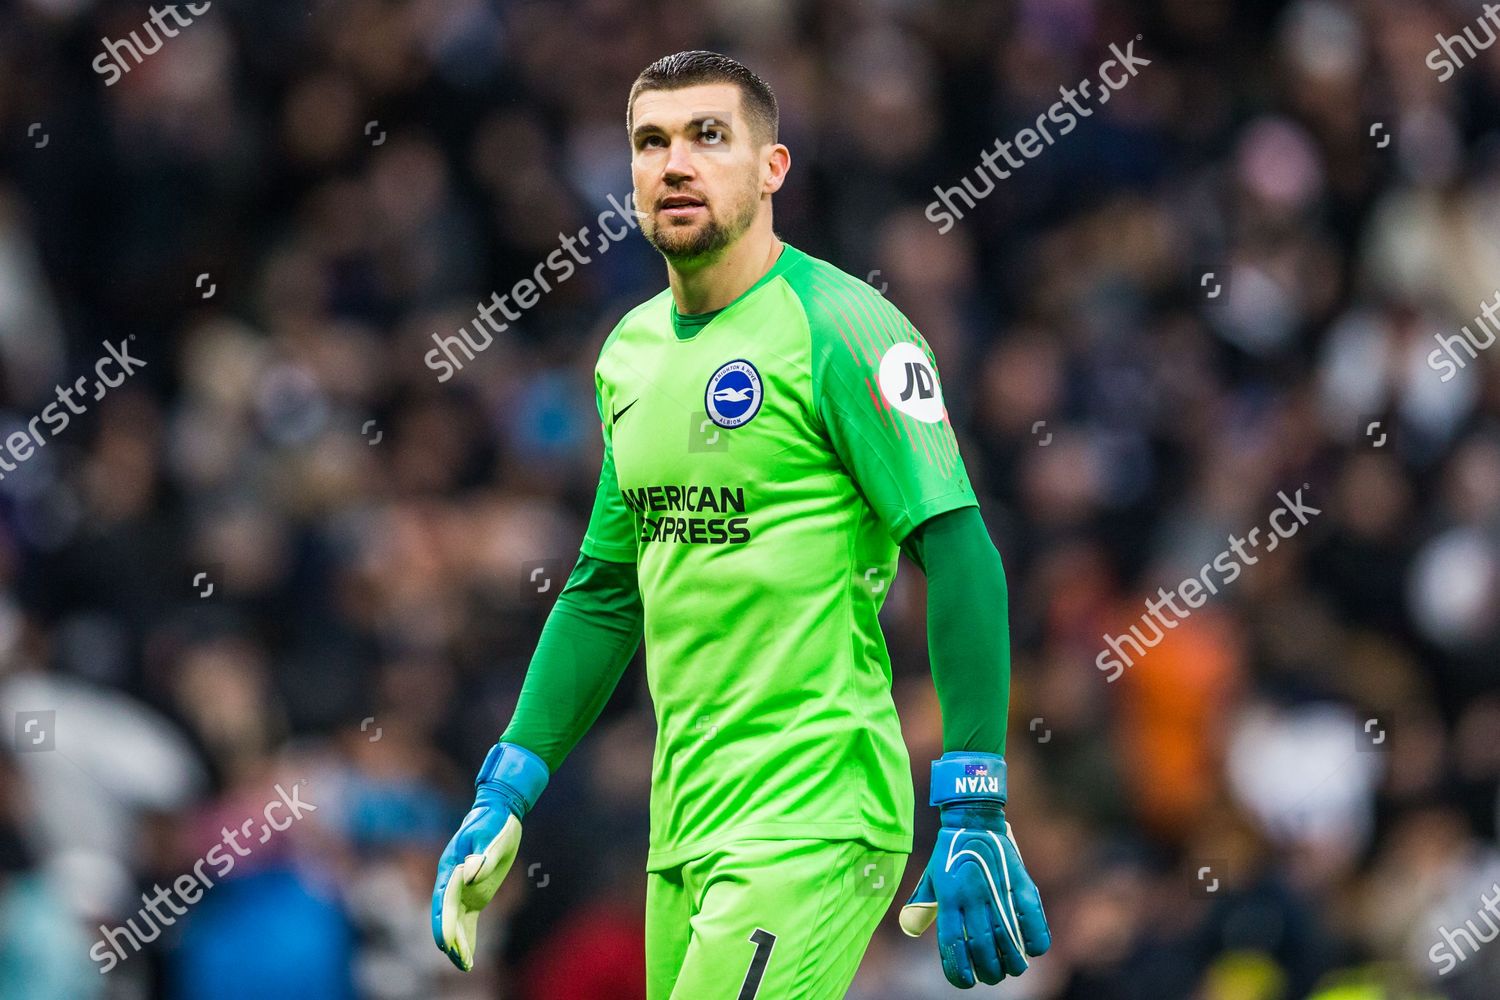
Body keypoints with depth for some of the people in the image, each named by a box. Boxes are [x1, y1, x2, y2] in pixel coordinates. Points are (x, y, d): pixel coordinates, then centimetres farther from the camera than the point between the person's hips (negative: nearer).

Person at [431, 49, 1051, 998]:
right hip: (684, 828, 8)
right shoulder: (631, 351, 14)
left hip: (810, 825, -8)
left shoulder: (837, 327, -9)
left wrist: (975, 818, -20)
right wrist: (505, 795, 17)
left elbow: (959, 555, -14)